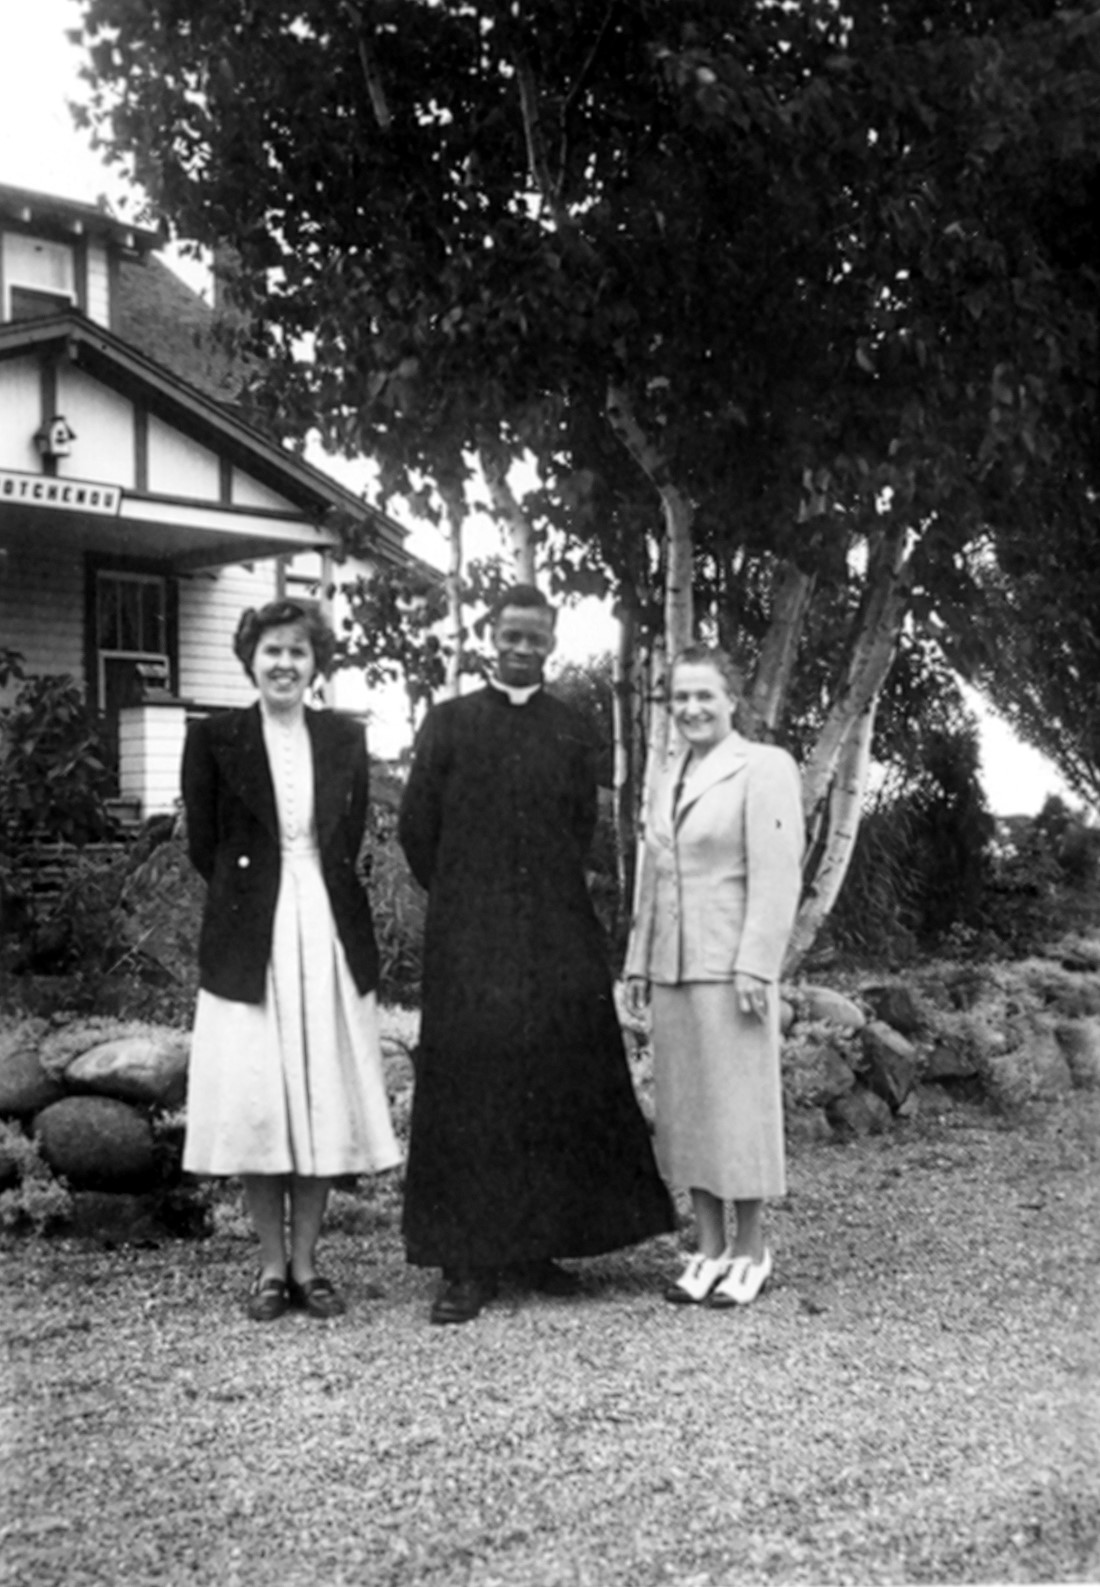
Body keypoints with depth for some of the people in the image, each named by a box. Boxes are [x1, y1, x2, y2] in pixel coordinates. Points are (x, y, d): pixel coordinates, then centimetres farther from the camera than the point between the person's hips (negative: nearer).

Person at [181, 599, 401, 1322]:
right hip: (251, 942, -2)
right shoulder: (214, 738, -1)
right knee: (258, 1103, 1)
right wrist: (252, 889, 5)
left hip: (332, 936, 2)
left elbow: (353, 840, 10)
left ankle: (306, 1262, 15)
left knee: (325, 1103, 4)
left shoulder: (346, 738, 6)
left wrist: (315, 887, 3)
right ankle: (272, 1266, 13)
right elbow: (204, 845, 2)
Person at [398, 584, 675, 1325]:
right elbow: (418, 826, 6)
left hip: (559, 936, 2)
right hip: (469, 939, -2)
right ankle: (468, 1263, 2)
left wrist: (547, 894, 12)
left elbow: (582, 826, 15)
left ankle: (536, 1244, 15)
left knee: (558, 1089, 3)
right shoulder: (449, 722, 5)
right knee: (468, 1090, -3)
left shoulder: (572, 728, 10)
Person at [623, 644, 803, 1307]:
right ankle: (710, 1250, 17)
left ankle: (751, 1253, 12)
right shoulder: (672, 777, 16)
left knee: (738, 1105, 0)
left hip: (732, 968, -7)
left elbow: (777, 878, -13)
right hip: (673, 968, 7)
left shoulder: (765, 768, -6)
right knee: (685, 1110, 9)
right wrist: (640, 961, 15)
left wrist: (755, 966, -18)